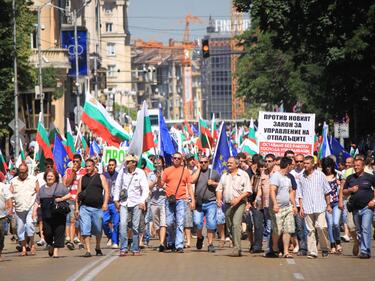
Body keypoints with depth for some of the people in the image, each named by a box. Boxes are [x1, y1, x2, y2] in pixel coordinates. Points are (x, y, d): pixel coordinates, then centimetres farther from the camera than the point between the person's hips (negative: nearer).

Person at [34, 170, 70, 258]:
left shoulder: (60, 186, 6)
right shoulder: (42, 189, 16)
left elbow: (69, 195, 5)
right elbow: (37, 201, 16)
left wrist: (61, 199, -11)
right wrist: (35, 211, 2)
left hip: (58, 215, -2)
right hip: (46, 216, 2)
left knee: (58, 232, -5)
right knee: (47, 232, -4)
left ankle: (56, 250, 1)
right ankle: (50, 245, 24)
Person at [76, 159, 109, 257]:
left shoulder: (100, 177, 8)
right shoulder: (82, 179, 13)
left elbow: (106, 190, 0)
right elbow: (78, 194, 13)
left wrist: (105, 203, -14)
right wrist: (77, 208, 6)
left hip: (97, 208, -1)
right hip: (84, 207, 1)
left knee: (98, 230, 8)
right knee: (85, 230, -10)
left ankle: (98, 248, 30)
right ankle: (88, 250, -10)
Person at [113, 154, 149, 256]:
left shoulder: (140, 173, -3)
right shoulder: (122, 171, 4)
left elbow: (145, 188, -1)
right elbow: (117, 186, 12)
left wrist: (142, 201, -11)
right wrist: (116, 200, 7)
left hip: (136, 203, -1)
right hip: (124, 203, 1)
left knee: (135, 227, 2)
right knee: (123, 224, -13)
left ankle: (135, 249, 12)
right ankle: (123, 249, -11)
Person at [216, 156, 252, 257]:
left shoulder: (243, 175, 1)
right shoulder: (224, 176, 17)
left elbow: (248, 191, -4)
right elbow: (219, 189, 17)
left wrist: (238, 198, -17)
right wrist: (219, 199, -1)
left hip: (239, 203, -6)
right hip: (227, 204, 6)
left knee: (236, 224, -20)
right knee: (229, 227, 7)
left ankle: (237, 248, -24)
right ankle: (236, 247, 18)